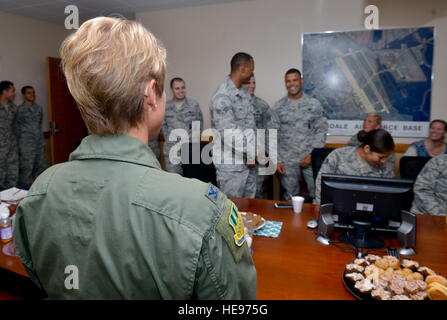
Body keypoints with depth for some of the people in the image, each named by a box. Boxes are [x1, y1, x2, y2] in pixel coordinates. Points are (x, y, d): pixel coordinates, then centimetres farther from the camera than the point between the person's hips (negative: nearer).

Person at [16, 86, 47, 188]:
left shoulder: (38, 108, 9)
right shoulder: (20, 109, -8)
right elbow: (17, 128, -6)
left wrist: (42, 142, 15)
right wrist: (18, 146, -8)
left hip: (39, 144, 6)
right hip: (26, 145, -6)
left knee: (41, 167, 13)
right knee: (26, 169, -1)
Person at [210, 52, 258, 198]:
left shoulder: (244, 91, 11)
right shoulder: (222, 96, -19)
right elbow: (227, 134, -24)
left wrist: (253, 154, 6)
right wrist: (251, 154, -14)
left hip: (250, 162, 8)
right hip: (231, 165, -8)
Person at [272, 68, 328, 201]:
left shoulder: (314, 104, 3)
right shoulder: (278, 106, 5)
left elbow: (321, 130, 1)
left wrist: (312, 155, -10)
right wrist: (277, 160, -2)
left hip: (310, 158, 0)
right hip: (287, 161, 1)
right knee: (290, 197, 9)